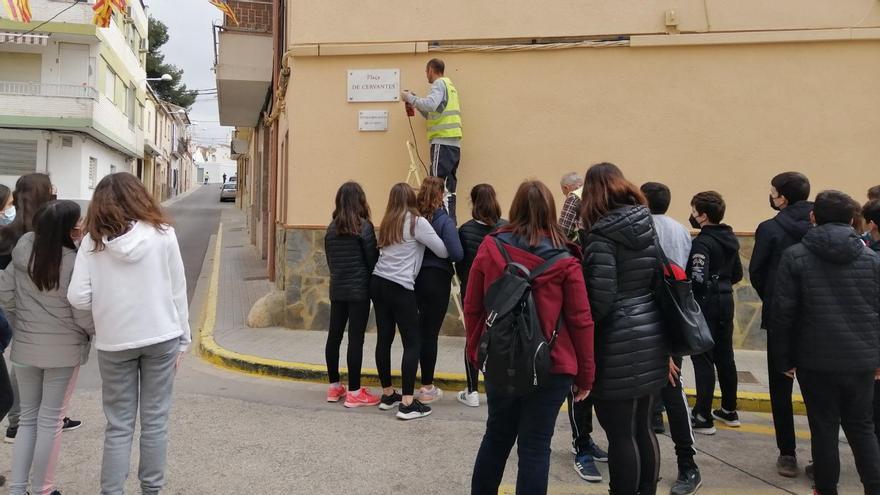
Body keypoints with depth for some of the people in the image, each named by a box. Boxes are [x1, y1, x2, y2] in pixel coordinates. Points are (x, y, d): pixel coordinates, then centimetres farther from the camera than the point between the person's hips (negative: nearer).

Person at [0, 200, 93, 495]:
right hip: (64, 350, -4)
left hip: (25, 347, 4)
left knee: (28, 417, 17)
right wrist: (97, 331, 6)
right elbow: (82, 313, -13)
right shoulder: (73, 262, -19)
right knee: (50, 420, 7)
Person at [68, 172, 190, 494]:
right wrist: (183, 339, 6)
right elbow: (177, 292, -2)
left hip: (114, 342, 0)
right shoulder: (162, 233, -5)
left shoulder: (93, 241, -4)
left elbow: (77, 297, -8)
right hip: (161, 337, 0)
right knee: (154, 420, 10)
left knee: (118, 425, 10)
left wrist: (106, 305, 13)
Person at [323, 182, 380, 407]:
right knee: (356, 338, -2)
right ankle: (354, 393, 2)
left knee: (334, 335, 12)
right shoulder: (364, 226, -11)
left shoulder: (332, 228, 5)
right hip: (359, 290, -6)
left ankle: (334, 387, 22)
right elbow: (373, 259, -9)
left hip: (337, 289, 6)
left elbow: (329, 259, 10)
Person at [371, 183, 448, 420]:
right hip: (400, 288, -7)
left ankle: (388, 394, 21)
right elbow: (443, 251, -4)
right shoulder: (417, 222, -6)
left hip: (378, 283, 7)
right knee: (413, 342, -2)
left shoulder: (388, 223, 12)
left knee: (384, 338, 12)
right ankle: (407, 403, -4)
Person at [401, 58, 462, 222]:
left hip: (443, 142, -9)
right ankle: (451, 224, 10)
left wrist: (410, 98, -11)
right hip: (454, 143, 9)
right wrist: (417, 106, 19)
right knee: (448, 188, 9)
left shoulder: (439, 84, -3)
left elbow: (431, 104, -23)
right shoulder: (449, 84, 25)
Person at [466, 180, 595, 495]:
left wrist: (474, 351, 15)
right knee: (535, 445, 8)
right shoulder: (564, 261, -8)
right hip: (550, 366, -2)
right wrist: (585, 374, 3)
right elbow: (581, 321, -6)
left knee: (497, 435, 20)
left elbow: (472, 308, 2)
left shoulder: (489, 248, -4)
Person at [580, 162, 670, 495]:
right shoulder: (650, 226, 8)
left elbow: (601, 298, -19)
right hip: (651, 339, 8)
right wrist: (667, 346, 18)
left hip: (618, 345, -8)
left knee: (621, 434, 4)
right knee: (642, 428, 18)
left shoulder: (602, 234, -13)